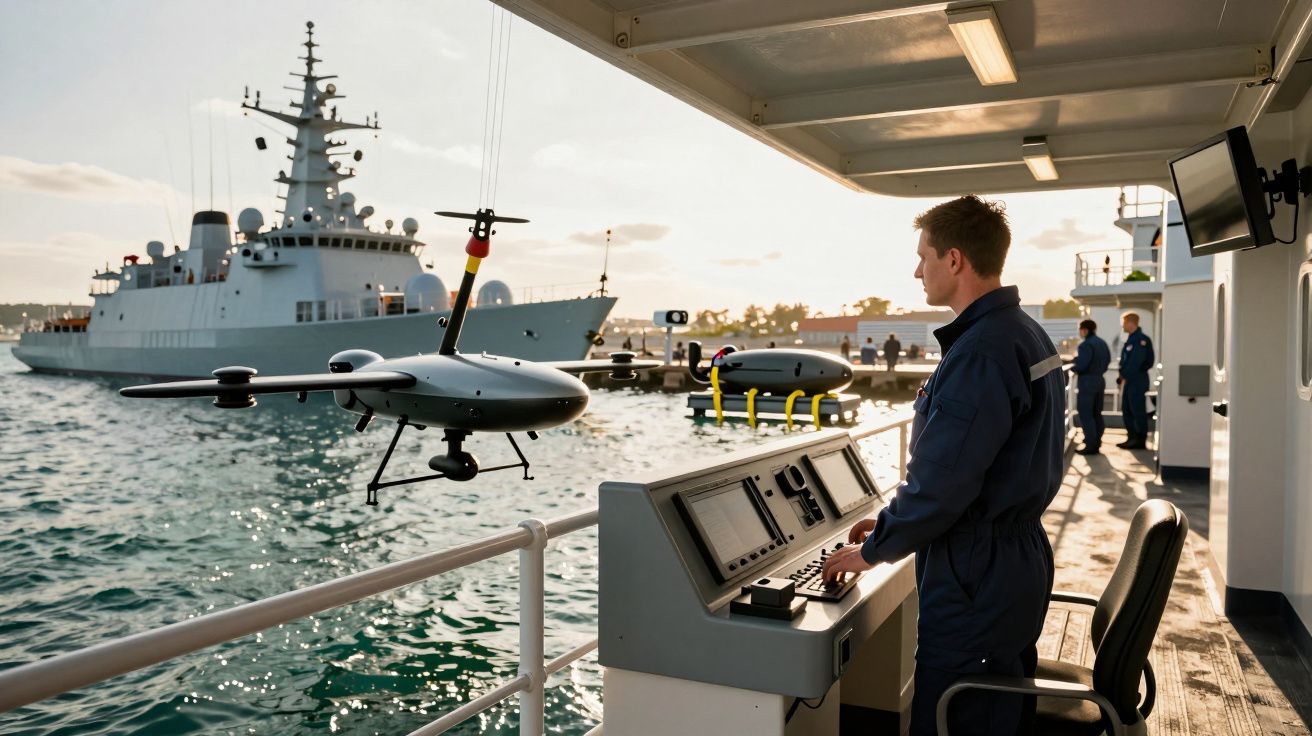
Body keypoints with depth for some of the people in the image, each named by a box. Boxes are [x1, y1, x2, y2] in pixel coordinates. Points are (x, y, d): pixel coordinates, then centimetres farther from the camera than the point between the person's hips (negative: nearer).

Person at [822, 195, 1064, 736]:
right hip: (1020, 561, 10)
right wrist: (891, 523, 13)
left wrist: (875, 548, -7)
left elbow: (939, 483, -24)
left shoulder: (981, 353, -23)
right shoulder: (1028, 334, 10)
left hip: (975, 580, -10)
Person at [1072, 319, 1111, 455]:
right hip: (1100, 380, 9)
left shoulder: (1086, 345, -18)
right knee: (1097, 414, 14)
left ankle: (1091, 446, -7)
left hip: (1087, 381, -9)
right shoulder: (1103, 343, 11)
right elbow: (1107, 360, 21)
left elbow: (1081, 366, -22)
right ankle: (1097, 443, 19)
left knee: (1086, 415, -5)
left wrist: (1076, 358, -2)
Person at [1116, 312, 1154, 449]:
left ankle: (1140, 440, 2)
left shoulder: (1141, 340, -14)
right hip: (1129, 380, 10)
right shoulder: (1130, 339, 14)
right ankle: (1132, 438, 21)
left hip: (1137, 380, -10)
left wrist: (1125, 376, -17)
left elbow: (1136, 362, -21)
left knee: (1138, 411, -4)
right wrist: (1122, 376, 10)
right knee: (1126, 410, 13)